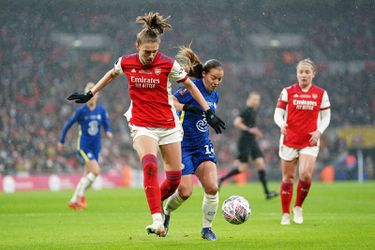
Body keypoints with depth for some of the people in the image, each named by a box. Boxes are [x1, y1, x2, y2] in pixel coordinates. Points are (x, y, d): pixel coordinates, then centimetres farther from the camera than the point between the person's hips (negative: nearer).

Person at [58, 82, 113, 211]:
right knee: (96, 170, -20)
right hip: (83, 146, -5)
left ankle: (74, 200, 20)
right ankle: (80, 195, -6)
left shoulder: (102, 110, 1)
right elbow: (68, 124, 0)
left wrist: (108, 132, -19)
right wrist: (61, 141, 5)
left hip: (95, 146, 5)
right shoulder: (81, 111, -9)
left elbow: (106, 125, 5)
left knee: (87, 176, 7)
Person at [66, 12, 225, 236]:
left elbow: (190, 86, 2)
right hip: (141, 125, -1)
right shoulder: (126, 63, -4)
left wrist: (209, 113, 0)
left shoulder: (168, 64, -10)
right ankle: (157, 220, -29)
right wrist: (89, 95, 23)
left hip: (168, 125, 1)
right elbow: (111, 75, 19)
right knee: (150, 165, -28)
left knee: (174, 178, 1)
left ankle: (157, 205, 33)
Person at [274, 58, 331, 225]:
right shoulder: (288, 92, 1)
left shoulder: (321, 94, 4)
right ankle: (285, 214, 16)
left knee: (305, 175, -17)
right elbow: (278, 113, -2)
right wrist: (281, 124, -24)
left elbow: (326, 117, 9)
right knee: (288, 178, 4)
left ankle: (298, 207, 6)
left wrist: (319, 131, -8)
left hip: (310, 142, 0)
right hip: (289, 140, 0)